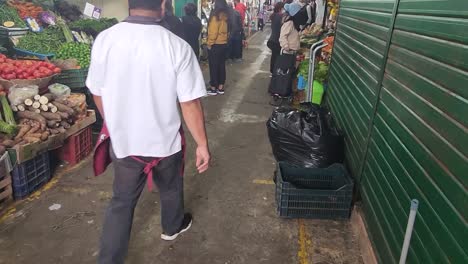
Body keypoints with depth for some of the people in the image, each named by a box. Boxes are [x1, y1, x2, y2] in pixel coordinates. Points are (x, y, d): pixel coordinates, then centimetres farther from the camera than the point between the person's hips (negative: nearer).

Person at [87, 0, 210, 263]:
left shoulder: (104, 40, -9)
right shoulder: (177, 46, -20)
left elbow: (98, 94, 2)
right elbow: (190, 104, -17)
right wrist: (202, 144, -5)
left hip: (123, 141, 2)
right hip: (165, 141, -1)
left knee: (122, 201, 18)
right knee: (171, 190, 26)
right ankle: (173, 227, 52)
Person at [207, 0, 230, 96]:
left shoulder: (216, 16, -15)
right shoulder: (226, 16, 4)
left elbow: (213, 31, -16)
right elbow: (228, 30, 5)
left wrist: (209, 43, -8)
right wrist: (225, 38, 11)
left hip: (215, 45, -6)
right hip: (224, 44, 6)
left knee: (214, 67, 2)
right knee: (222, 66, 11)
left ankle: (213, 88, 8)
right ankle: (221, 88, 17)